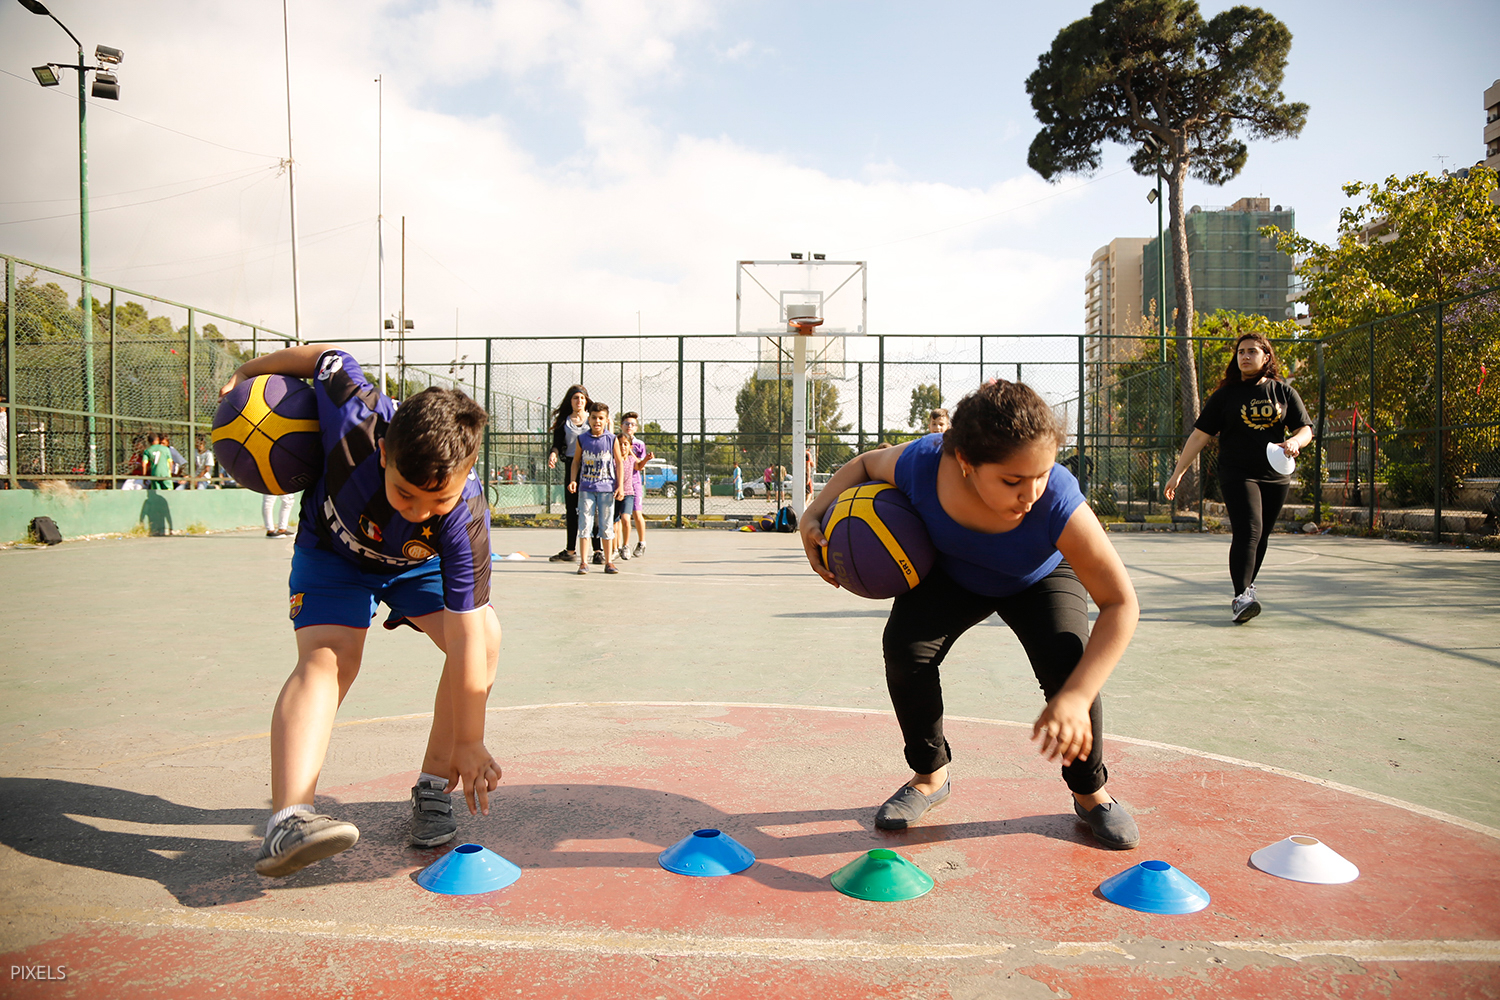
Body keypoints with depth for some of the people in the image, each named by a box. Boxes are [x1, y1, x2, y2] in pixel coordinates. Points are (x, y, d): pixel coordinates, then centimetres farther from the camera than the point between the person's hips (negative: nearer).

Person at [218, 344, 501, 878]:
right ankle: (286, 821, -38)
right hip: (333, 549, -1)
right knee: (328, 654, -25)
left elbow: (464, 639, -36)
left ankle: (434, 784, -4)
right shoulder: (359, 423, -43)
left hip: (417, 563, 1)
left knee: (484, 636, -19)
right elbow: (326, 356, -21)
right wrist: (248, 372, -4)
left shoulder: (466, 519, -40)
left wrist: (470, 744, -30)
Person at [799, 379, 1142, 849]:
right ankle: (931, 775, 5)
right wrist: (814, 517, -26)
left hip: (1039, 580, -1)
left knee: (1067, 663, -25)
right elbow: (865, 463, -12)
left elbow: (1121, 604, -37)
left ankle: (1090, 792, 4)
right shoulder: (921, 463, -38)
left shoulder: (1059, 503, -44)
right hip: (951, 573, 2)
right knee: (904, 645, -20)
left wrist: (1075, 697, -46)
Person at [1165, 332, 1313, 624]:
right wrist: (1178, 473, 0)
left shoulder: (1284, 392, 9)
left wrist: (1294, 442, -15)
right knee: (1248, 532, -19)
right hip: (1237, 475, -3)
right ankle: (1240, 598, -25)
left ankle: (1246, 586, 29)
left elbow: (1305, 429, 10)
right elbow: (1199, 435, 3)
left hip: (1276, 477, 4)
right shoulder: (1225, 395, 3)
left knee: (1260, 537, 10)